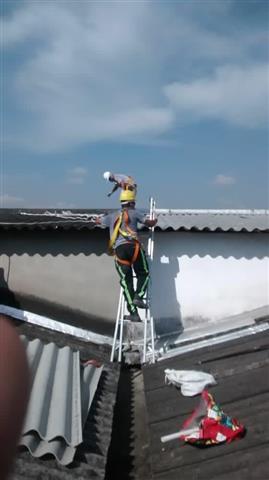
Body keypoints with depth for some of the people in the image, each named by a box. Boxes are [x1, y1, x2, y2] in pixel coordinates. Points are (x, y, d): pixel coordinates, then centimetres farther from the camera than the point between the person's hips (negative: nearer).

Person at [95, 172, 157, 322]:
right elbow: (150, 223, 9)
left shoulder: (113, 216, 25)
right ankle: (138, 296, -10)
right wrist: (155, 220, 32)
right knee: (143, 274, 15)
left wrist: (103, 218, 65)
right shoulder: (134, 213, 12)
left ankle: (133, 313, -3)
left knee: (126, 280, 2)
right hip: (133, 246, -3)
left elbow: (98, 220, 43)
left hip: (118, 249, 3)